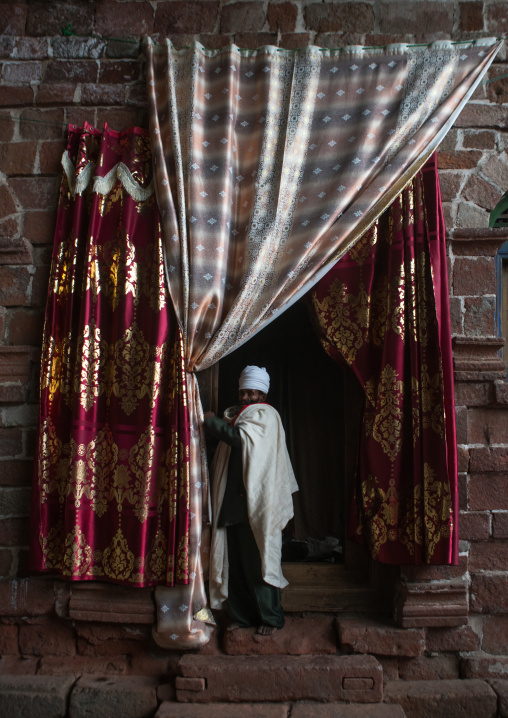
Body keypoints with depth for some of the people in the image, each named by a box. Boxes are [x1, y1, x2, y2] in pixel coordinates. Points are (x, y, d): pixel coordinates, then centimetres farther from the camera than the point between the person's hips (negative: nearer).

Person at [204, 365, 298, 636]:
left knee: (257, 561, -1)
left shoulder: (265, 415, -6)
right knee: (234, 561, 10)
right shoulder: (234, 415, 17)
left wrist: (211, 421, -13)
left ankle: (270, 617, 13)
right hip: (232, 502, 7)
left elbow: (240, 438, -25)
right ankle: (241, 614, 23)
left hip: (256, 504, -7)